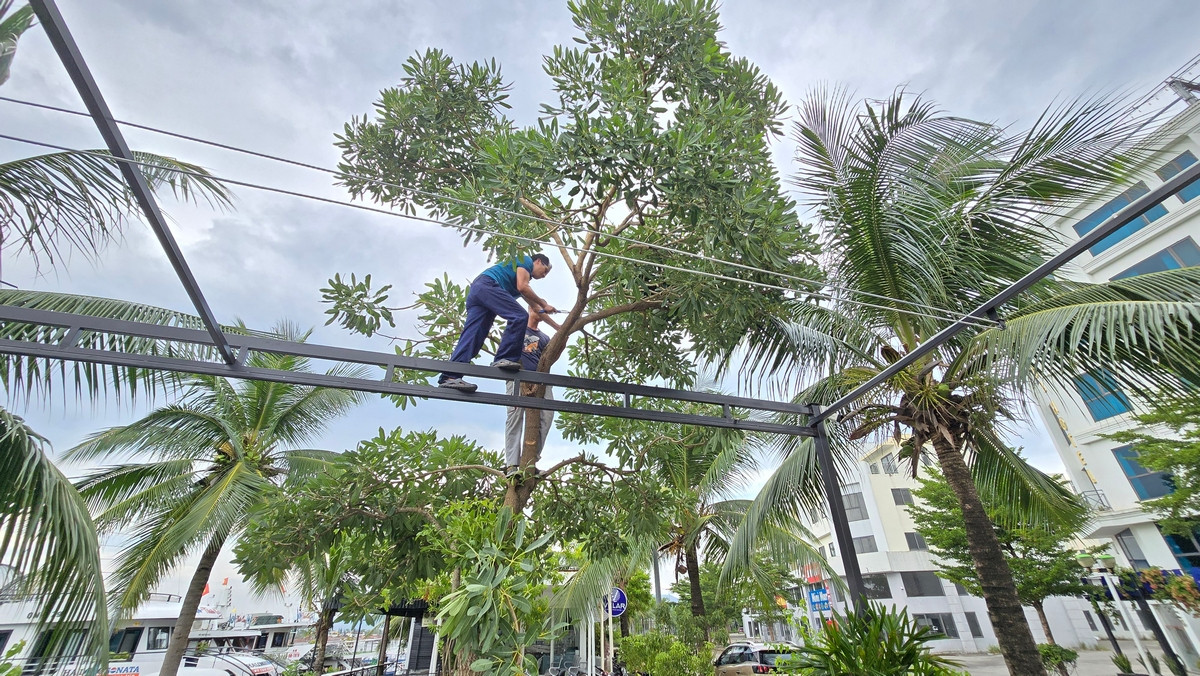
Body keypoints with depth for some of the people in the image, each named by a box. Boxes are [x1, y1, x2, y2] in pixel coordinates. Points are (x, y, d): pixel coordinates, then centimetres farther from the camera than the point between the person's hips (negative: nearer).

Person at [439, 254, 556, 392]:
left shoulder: (526, 276, 37)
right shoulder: (526, 260, 12)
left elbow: (536, 309, 37)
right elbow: (522, 287, -6)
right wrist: (545, 305, 3)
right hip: (487, 285, -9)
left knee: (472, 336, -8)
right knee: (519, 317, -17)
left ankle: (450, 377, -21)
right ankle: (504, 359, -23)